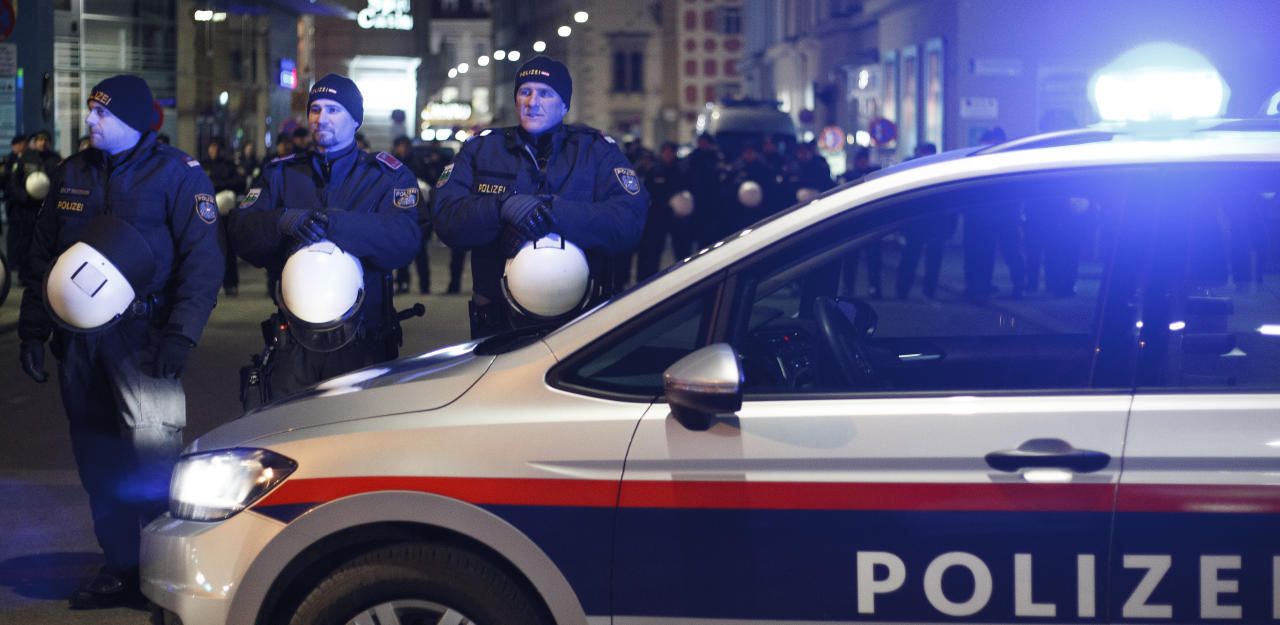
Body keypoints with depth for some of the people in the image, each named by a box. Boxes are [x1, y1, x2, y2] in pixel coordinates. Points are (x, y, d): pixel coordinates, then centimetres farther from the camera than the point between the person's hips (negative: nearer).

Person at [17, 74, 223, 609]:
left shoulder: (177, 174, -5)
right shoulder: (72, 175, 12)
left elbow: (203, 262, -10)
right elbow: (42, 257, 18)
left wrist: (178, 337, -19)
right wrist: (33, 329, 12)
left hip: (143, 334, -6)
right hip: (80, 335, 6)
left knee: (152, 451, -16)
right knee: (97, 458, 9)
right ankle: (121, 568, 20)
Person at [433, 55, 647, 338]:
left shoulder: (597, 150, 2)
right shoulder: (481, 148, 8)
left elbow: (629, 223, -13)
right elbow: (445, 217, -6)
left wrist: (554, 213, -26)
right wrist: (502, 207, -25)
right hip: (498, 322, 1)